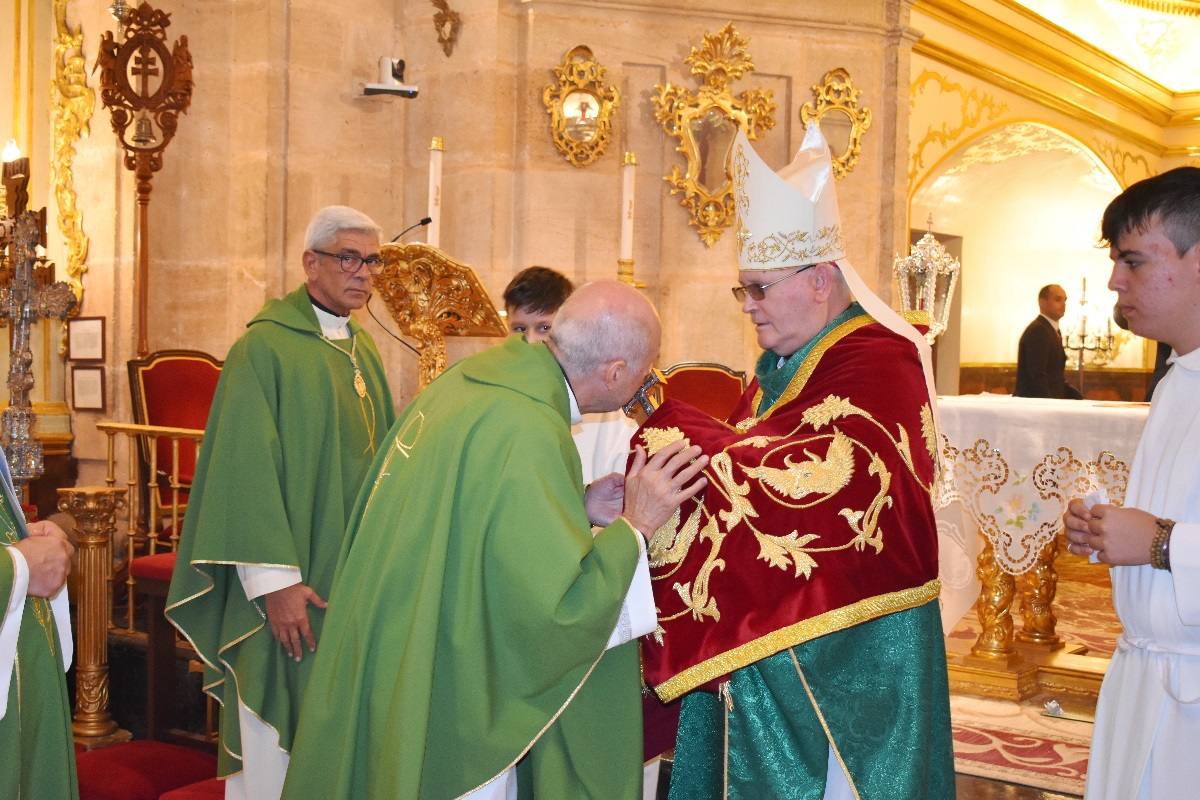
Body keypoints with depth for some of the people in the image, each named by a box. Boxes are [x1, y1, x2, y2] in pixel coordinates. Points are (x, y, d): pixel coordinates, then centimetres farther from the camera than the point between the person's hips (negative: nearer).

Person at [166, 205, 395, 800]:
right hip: (295, 583, -7)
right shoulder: (265, 347, -13)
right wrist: (276, 580, -20)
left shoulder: (361, 346, 10)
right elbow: (246, 470, -17)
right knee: (281, 729, 3)